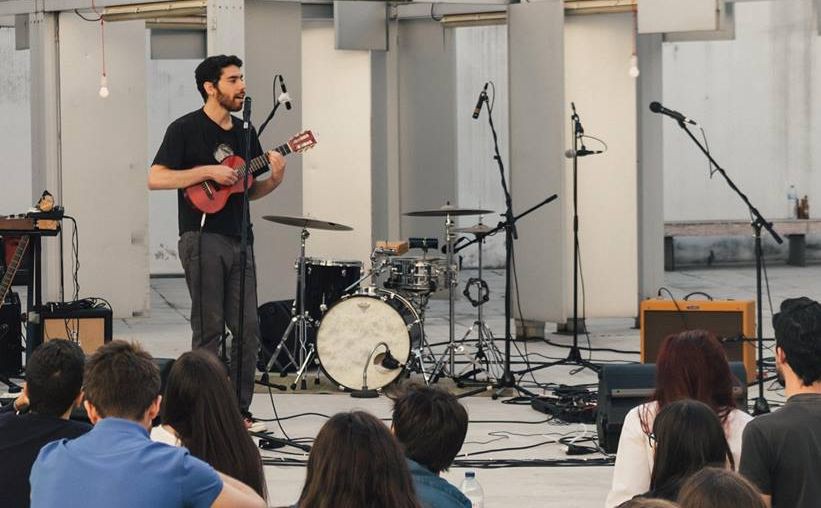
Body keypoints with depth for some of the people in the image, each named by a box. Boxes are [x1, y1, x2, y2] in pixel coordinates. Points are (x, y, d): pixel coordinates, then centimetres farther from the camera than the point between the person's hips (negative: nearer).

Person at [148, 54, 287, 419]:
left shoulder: (244, 132, 15)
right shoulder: (186, 129, -4)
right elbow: (156, 178, -13)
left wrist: (275, 180, -1)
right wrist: (209, 171, -17)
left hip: (239, 241, 6)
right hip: (202, 238, -6)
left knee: (248, 329, 3)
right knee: (209, 328, -5)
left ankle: (239, 410, 11)